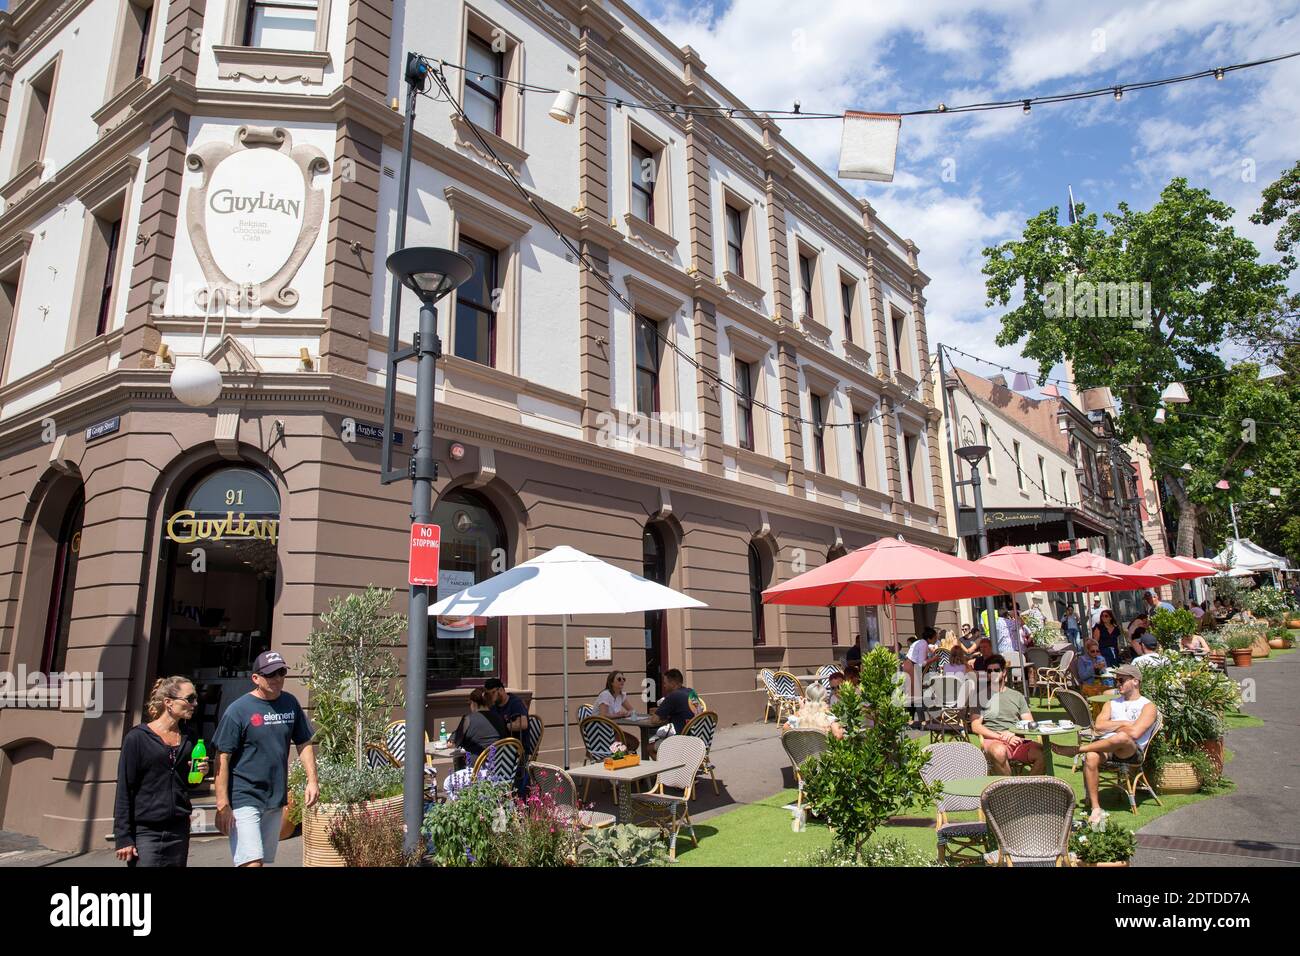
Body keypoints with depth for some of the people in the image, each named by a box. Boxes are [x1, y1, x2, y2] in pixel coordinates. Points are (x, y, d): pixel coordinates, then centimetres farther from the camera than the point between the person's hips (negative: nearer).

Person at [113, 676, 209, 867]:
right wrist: (123, 838, -10)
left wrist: (199, 773, -2)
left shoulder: (188, 737, 9)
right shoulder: (137, 737, -6)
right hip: (145, 831, -5)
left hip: (179, 830, 5)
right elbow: (124, 790, -7)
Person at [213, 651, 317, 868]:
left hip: (276, 800, 6)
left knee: (265, 860, 15)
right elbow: (223, 759, -12)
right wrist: (222, 805, -16)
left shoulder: (290, 703, 4)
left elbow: (304, 744, 10)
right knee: (252, 863, -13)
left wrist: (312, 780, 0)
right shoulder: (238, 710, -10)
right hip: (244, 799, -5)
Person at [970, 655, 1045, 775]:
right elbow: (975, 727, 2)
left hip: (1017, 740, 3)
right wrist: (1001, 737, -10)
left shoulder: (1017, 696, 22)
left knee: (1041, 753, -28)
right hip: (993, 740, -3)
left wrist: (1012, 734, -6)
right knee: (999, 751, -38)